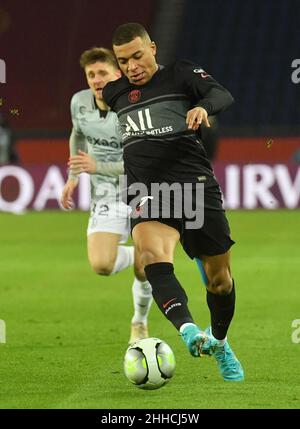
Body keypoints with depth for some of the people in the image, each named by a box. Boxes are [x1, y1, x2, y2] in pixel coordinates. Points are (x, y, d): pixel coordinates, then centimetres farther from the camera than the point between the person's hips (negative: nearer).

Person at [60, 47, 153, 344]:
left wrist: (97, 167, -30)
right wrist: (73, 177, 14)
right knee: (101, 266, -18)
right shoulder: (80, 102, -4)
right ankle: (131, 255, 20)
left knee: (144, 271, -1)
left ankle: (140, 323, 31)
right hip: (105, 197, 3)